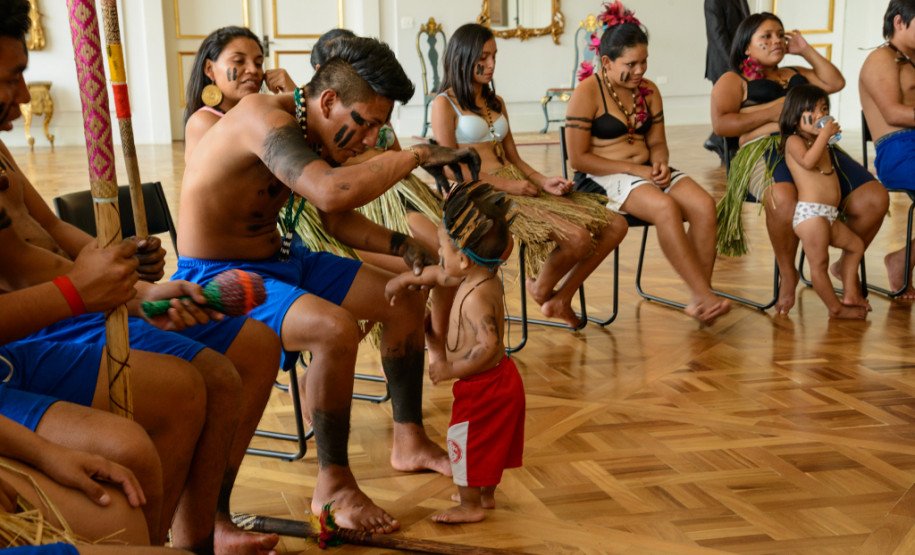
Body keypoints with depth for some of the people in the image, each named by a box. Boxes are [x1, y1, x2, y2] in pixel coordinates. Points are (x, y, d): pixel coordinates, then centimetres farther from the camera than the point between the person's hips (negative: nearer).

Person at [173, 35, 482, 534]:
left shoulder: (319, 134, 3)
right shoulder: (263, 118, -26)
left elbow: (338, 221, 13)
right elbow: (332, 193, -42)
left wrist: (403, 246, -3)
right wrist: (418, 155, -30)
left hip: (280, 259, 10)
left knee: (405, 299, 9)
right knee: (336, 330, -34)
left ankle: (409, 442, 21)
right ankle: (333, 487, -14)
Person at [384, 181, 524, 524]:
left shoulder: (475, 298, -31)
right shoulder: (486, 277, -1)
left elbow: (488, 347, -38)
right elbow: (440, 275, 18)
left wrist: (450, 370, -28)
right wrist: (407, 279, 19)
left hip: (482, 386, -10)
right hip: (501, 379, 10)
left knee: (466, 442, 8)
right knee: (489, 442, 24)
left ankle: (470, 506, 23)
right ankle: (486, 495, 41)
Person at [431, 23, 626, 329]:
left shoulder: (496, 102, 23)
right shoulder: (444, 104, -1)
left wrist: (544, 181, -1)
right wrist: (507, 184, -14)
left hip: (516, 186, 8)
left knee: (614, 226, -5)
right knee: (577, 238, -27)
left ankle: (561, 300, 6)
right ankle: (540, 287, 5)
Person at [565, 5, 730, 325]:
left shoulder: (648, 91, 12)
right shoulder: (588, 92, -7)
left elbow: (656, 142, 18)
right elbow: (578, 158, -12)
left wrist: (659, 163, -8)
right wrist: (633, 169, -16)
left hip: (646, 172, 6)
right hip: (601, 179, -6)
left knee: (703, 205, -21)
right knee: (665, 207, -34)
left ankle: (698, 301, -17)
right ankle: (706, 296, -27)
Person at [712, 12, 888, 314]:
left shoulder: (796, 74, 37)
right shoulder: (733, 80, 17)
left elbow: (836, 82, 30)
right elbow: (720, 123, 0)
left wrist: (806, 50, 29)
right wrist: (773, 112, -1)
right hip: (766, 151, -6)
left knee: (875, 199, -17)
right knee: (783, 200, -43)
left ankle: (846, 266, 5)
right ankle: (788, 274, -18)